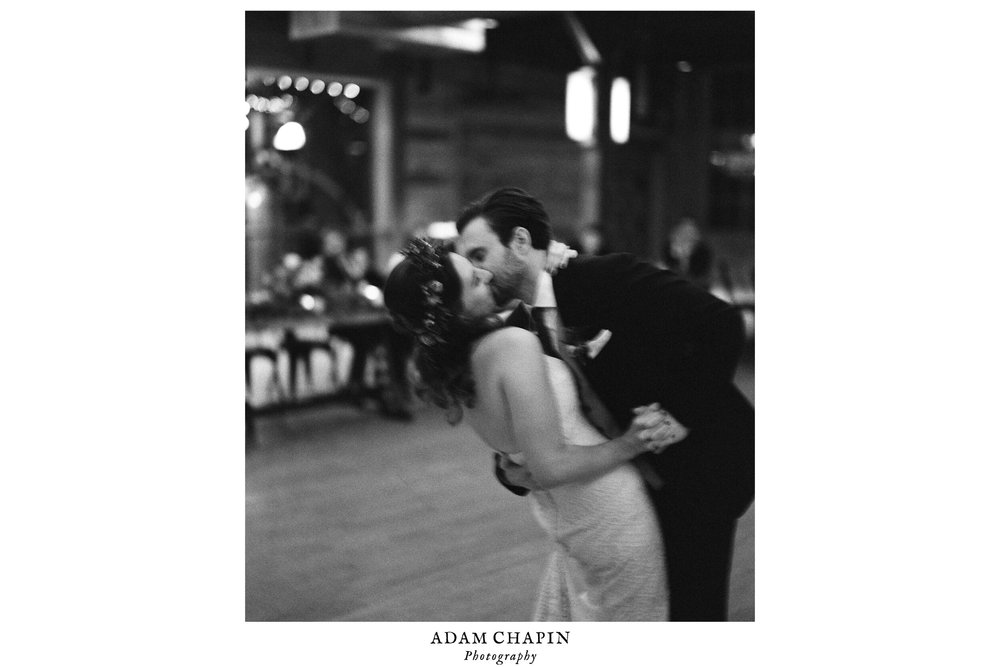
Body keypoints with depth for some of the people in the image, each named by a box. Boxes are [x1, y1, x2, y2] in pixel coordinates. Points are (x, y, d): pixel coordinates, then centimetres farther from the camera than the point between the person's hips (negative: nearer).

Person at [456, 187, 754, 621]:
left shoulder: (606, 278, -20)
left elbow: (720, 325, -28)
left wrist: (673, 418, -26)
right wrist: (511, 471, -16)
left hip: (700, 464, -7)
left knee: (691, 608, -1)